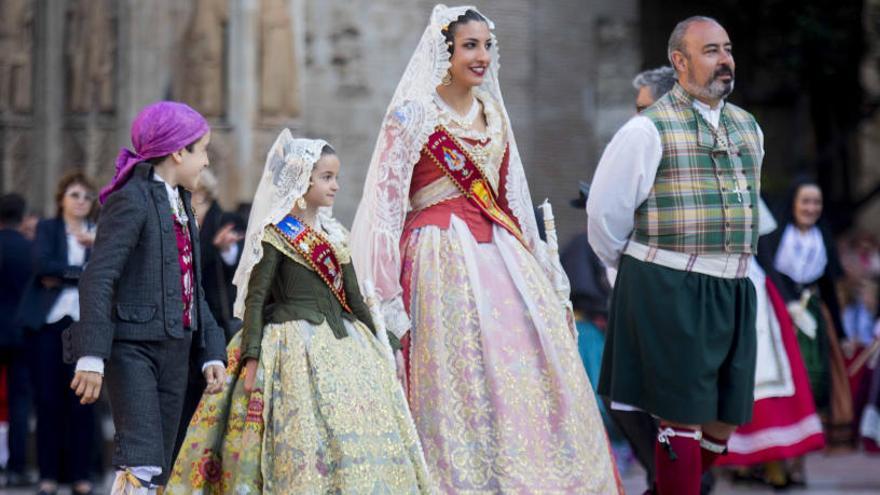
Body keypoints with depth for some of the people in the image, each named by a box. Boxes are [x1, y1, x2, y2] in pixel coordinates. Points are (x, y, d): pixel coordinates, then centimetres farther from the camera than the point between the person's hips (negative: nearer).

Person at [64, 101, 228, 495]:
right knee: (141, 463, -19)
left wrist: (211, 351, 15)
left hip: (174, 349, 9)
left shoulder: (180, 206, 18)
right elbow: (98, 278, -17)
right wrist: (92, 356, -24)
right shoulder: (131, 201, -9)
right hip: (132, 347, -9)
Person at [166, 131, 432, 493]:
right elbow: (255, 298, -8)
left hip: (342, 346, 7)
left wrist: (379, 349, 20)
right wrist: (251, 359, -16)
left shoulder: (335, 236, 15)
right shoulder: (275, 236, -3)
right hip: (296, 349, -7)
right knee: (306, 440, -12)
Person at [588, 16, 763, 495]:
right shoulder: (649, 129, -7)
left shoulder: (748, 127, 13)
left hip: (732, 291, 6)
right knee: (684, 418, -4)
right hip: (670, 292, -6)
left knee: (725, 420, 9)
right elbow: (604, 212, -2)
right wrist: (639, 271, 9)